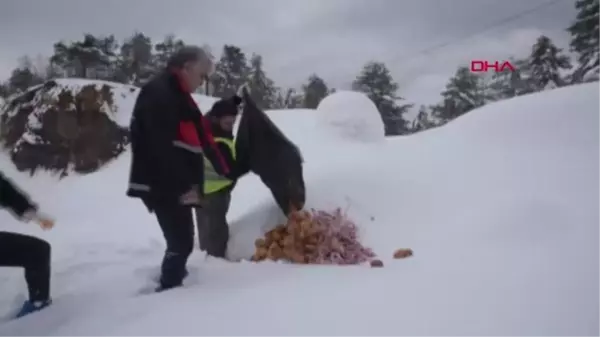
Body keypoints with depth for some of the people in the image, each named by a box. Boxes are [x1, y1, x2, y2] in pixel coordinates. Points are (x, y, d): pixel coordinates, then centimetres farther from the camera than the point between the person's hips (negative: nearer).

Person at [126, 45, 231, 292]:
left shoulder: (177, 96, 19)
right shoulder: (158, 94, -15)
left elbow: (202, 137, 20)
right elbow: (162, 147, -24)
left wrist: (224, 169, 15)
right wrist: (184, 186, -24)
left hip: (175, 186, 10)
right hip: (163, 186, -10)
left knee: (180, 241, 18)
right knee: (181, 242, -8)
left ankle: (170, 286, 34)